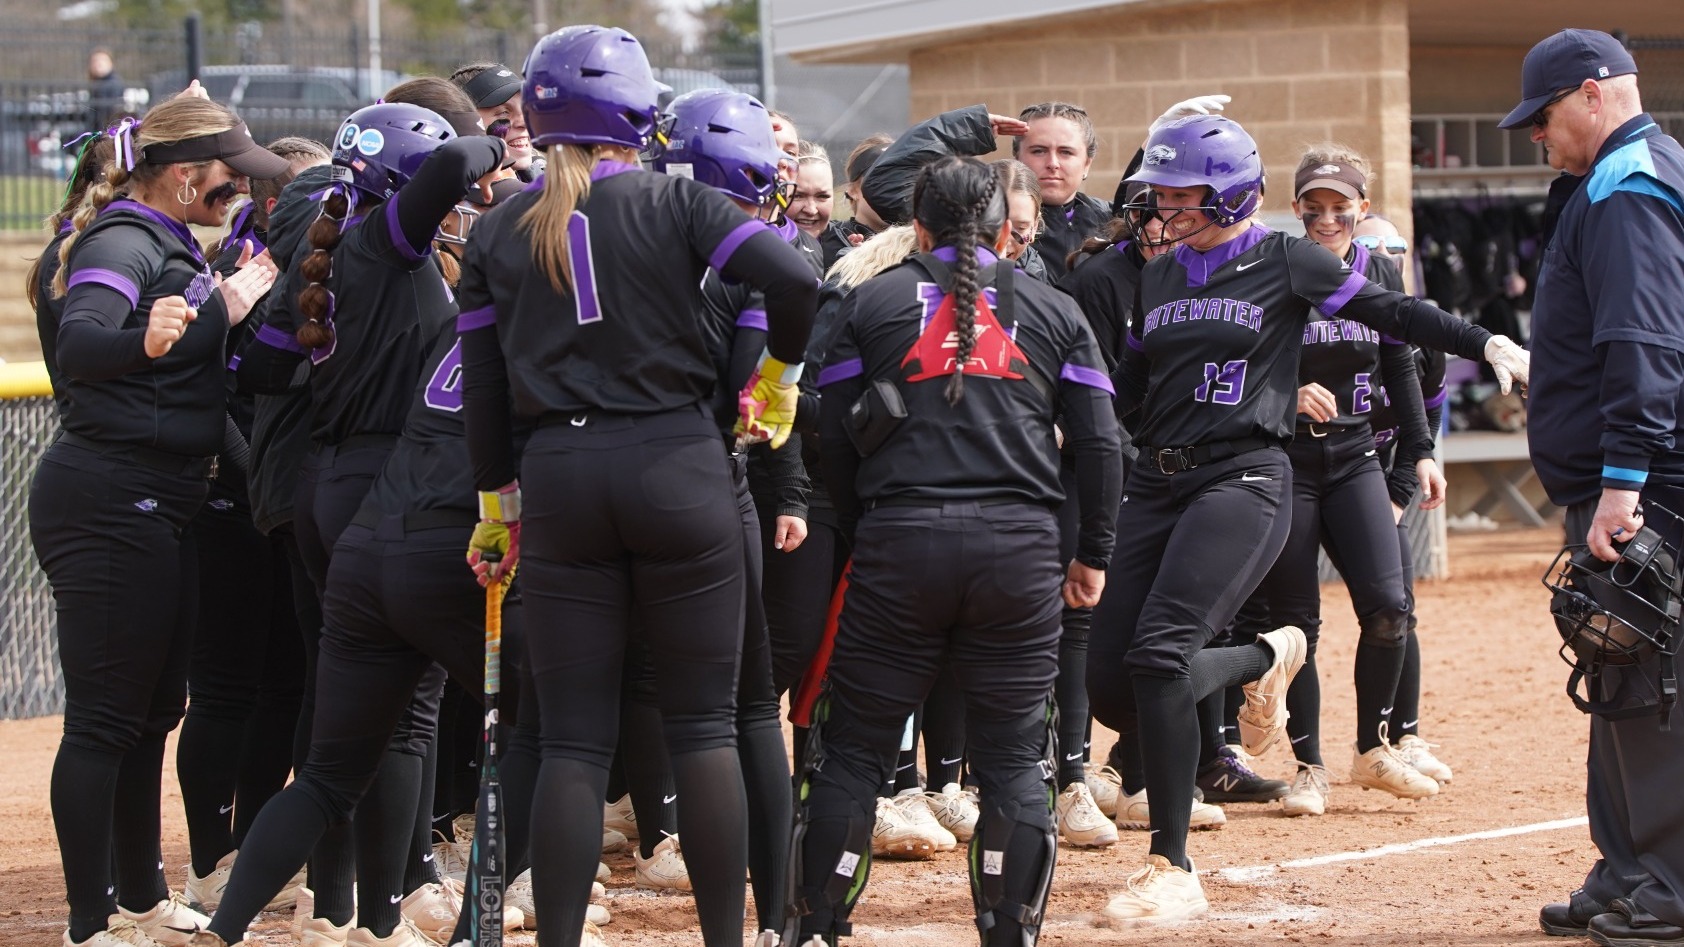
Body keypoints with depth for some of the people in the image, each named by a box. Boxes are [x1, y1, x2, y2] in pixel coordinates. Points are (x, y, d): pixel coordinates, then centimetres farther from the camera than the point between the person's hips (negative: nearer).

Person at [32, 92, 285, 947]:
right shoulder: (122, 244, -15)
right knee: (104, 717, -9)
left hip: (158, 507, 11)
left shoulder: (169, 247, 16)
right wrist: (143, 339, -56)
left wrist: (228, 303, 16)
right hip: (107, 503, -11)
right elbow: (77, 345, -36)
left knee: (153, 707, 18)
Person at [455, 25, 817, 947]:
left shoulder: (497, 231, 7)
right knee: (704, 725, 5)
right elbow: (794, 279, -15)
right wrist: (778, 379, 3)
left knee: (574, 740, 5)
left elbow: (482, 385, 9)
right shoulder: (673, 203, -2)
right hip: (678, 466, -2)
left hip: (557, 476, 2)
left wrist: (497, 507, 19)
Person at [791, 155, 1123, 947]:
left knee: (853, 748, 6)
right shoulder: (1052, 309, 12)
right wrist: (1094, 554, 16)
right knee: (1015, 756, 6)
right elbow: (1098, 444, 8)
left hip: (899, 539, 0)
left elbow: (835, 437, 6)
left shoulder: (873, 301, 10)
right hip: (1020, 545, 1)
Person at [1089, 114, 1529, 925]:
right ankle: (1263, 659, 25)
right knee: (1111, 689, -2)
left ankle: (1171, 867, -19)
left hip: (1243, 482, -6)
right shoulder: (1158, 278, 17)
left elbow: (1387, 313, -1)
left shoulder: (1282, 261, 1)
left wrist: (1488, 344, -10)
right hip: (1157, 485, 7)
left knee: (1158, 652, -26)